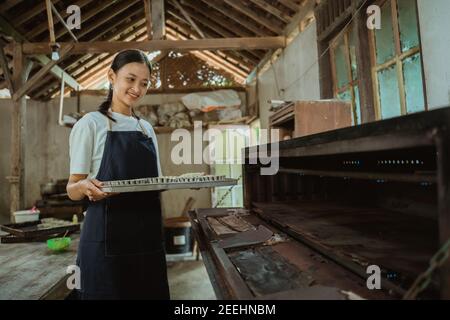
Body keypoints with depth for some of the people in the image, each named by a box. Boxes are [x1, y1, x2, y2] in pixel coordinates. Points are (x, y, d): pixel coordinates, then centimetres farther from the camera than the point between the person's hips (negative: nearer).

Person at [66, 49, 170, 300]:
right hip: (108, 234, -5)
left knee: (151, 293, 12)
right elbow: (73, 189, -4)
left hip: (148, 233, 5)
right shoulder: (91, 124, -4)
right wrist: (85, 187, -27)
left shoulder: (147, 128, 12)